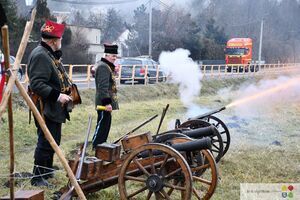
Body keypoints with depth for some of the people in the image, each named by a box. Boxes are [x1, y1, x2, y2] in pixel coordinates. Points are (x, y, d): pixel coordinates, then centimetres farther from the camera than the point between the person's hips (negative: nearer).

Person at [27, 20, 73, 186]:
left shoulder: (51, 54, 15)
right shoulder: (40, 55, -18)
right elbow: (36, 84, -26)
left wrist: (67, 91, 12)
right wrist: (57, 95, -30)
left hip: (55, 109, 11)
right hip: (46, 109, -11)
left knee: (54, 141, 20)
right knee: (46, 143, -3)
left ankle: (48, 170, 35)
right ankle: (38, 177, 8)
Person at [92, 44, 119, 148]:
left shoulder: (106, 66, 18)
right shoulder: (103, 66, -16)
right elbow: (103, 87, -25)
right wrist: (107, 102, -27)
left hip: (106, 102, 11)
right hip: (104, 103, -11)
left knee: (105, 124, 16)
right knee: (102, 125, -6)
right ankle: (95, 147, 0)